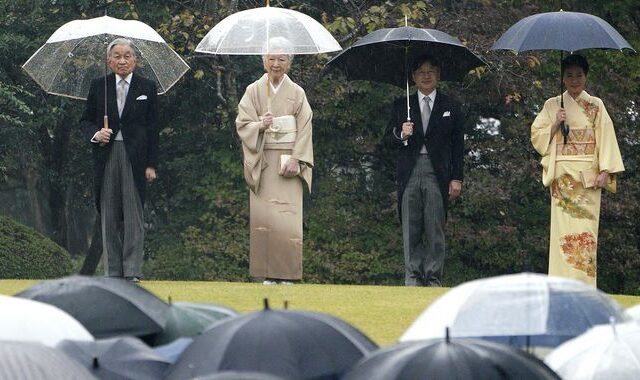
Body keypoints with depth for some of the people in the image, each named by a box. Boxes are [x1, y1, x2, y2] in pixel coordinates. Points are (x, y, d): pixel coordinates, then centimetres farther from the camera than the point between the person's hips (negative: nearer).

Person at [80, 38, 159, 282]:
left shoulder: (147, 88, 6)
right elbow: (86, 120, 12)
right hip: (106, 155, 2)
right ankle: (113, 272, 8)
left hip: (135, 156, -2)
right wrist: (95, 134, -11)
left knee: (133, 215, -5)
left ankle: (132, 272, -4)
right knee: (109, 215, 4)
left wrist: (151, 164, -2)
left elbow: (152, 128, 4)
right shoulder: (98, 86, 10)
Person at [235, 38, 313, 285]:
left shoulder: (297, 93, 6)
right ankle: (268, 273, -1)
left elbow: (305, 130, 1)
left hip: (288, 161, 0)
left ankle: (287, 273, -4)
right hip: (262, 161, 0)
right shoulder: (254, 91, 6)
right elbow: (242, 124, 0)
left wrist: (296, 160, -10)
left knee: (288, 214, -8)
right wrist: (260, 125, -20)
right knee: (263, 214, -5)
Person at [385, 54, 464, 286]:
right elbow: (388, 140, 12)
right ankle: (413, 279, 3)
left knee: (435, 230, -4)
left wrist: (457, 178, 2)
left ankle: (433, 279, 1)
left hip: (437, 173, -1)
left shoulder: (451, 108, 11)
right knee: (410, 230, -1)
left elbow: (458, 146, 9)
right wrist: (400, 135, -11)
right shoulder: (401, 107, 15)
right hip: (409, 173, 1)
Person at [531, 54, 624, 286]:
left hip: (588, 176, -1)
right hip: (562, 175, 1)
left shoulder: (595, 106, 9)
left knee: (586, 227, -8)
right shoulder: (552, 105, 12)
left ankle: (584, 283, -9)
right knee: (563, 226, -7)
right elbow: (536, 136, 9)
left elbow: (606, 138, 3)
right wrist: (555, 125, -8)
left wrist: (605, 171, -7)